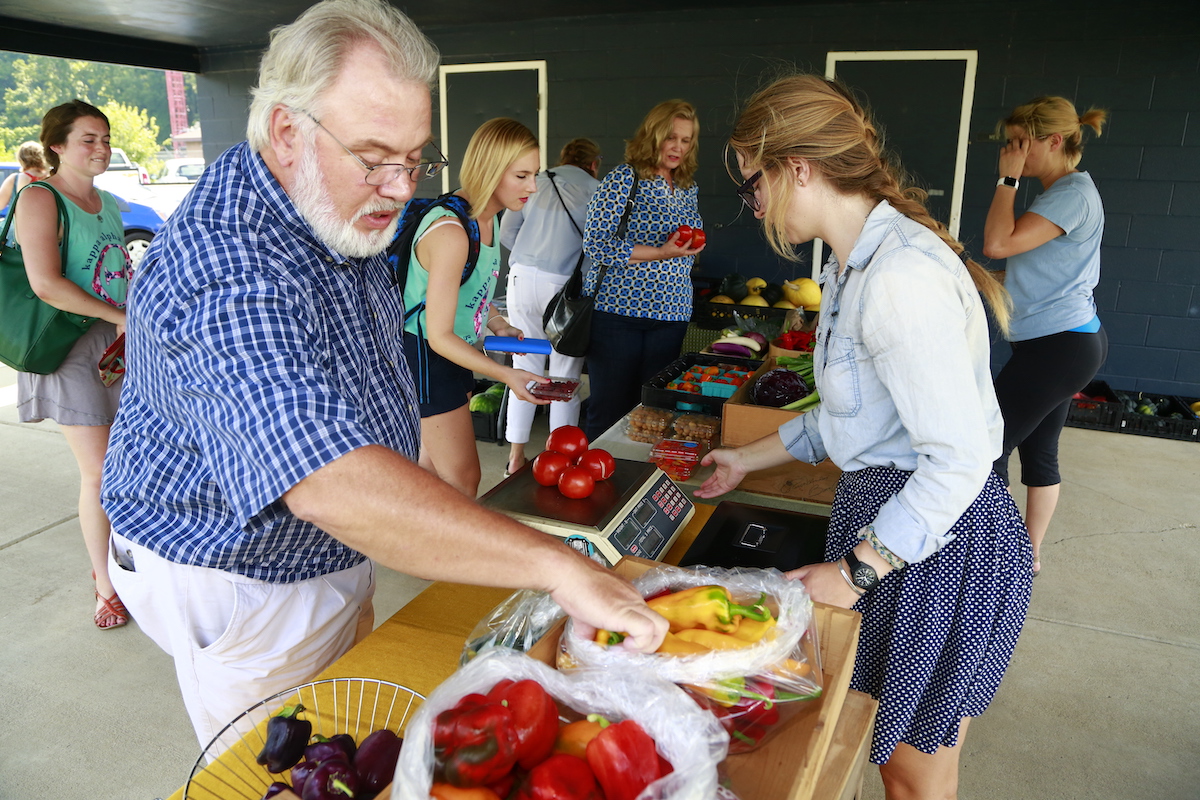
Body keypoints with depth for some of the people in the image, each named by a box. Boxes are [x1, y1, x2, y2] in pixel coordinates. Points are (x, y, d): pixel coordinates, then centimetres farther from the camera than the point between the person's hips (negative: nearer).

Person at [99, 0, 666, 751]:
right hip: (243, 583, -8)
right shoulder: (226, 273, -36)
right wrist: (558, 565, -51)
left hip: (337, 550, 8)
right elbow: (331, 484, -49)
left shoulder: (345, 210, -2)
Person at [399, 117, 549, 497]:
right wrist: (505, 374, -35)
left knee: (434, 463, 21)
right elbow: (439, 335, -27)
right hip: (425, 355, -10)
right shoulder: (450, 232, -29)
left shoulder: (487, 217, 2)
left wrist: (497, 323, 3)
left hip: (452, 351, 10)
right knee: (463, 480, -5)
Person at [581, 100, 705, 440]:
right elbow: (595, 242, -15)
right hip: (618, 310, -5)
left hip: (670, 314, 6)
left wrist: (688, 247, 7)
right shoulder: (623, 179, -6)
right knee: (611, 406, 0)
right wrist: (660, 253, -19)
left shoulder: (688, 188, 14)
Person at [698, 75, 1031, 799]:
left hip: (942, 542, -9)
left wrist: (856, 571, -20)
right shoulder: (856, 264, 8)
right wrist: (750, 458, 20)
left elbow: (960, 458, -27)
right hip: (885, 507, 9)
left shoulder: (902, 276, -26)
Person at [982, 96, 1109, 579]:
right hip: (1066, 341, 11)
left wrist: (1008, 178, -16)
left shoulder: (1072, 194, -16)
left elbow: (999, 243, -26)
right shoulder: (1062, 191, 16)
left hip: (1057, 347, -11)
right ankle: (1028, 555, 25)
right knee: (1039, 449, 15)